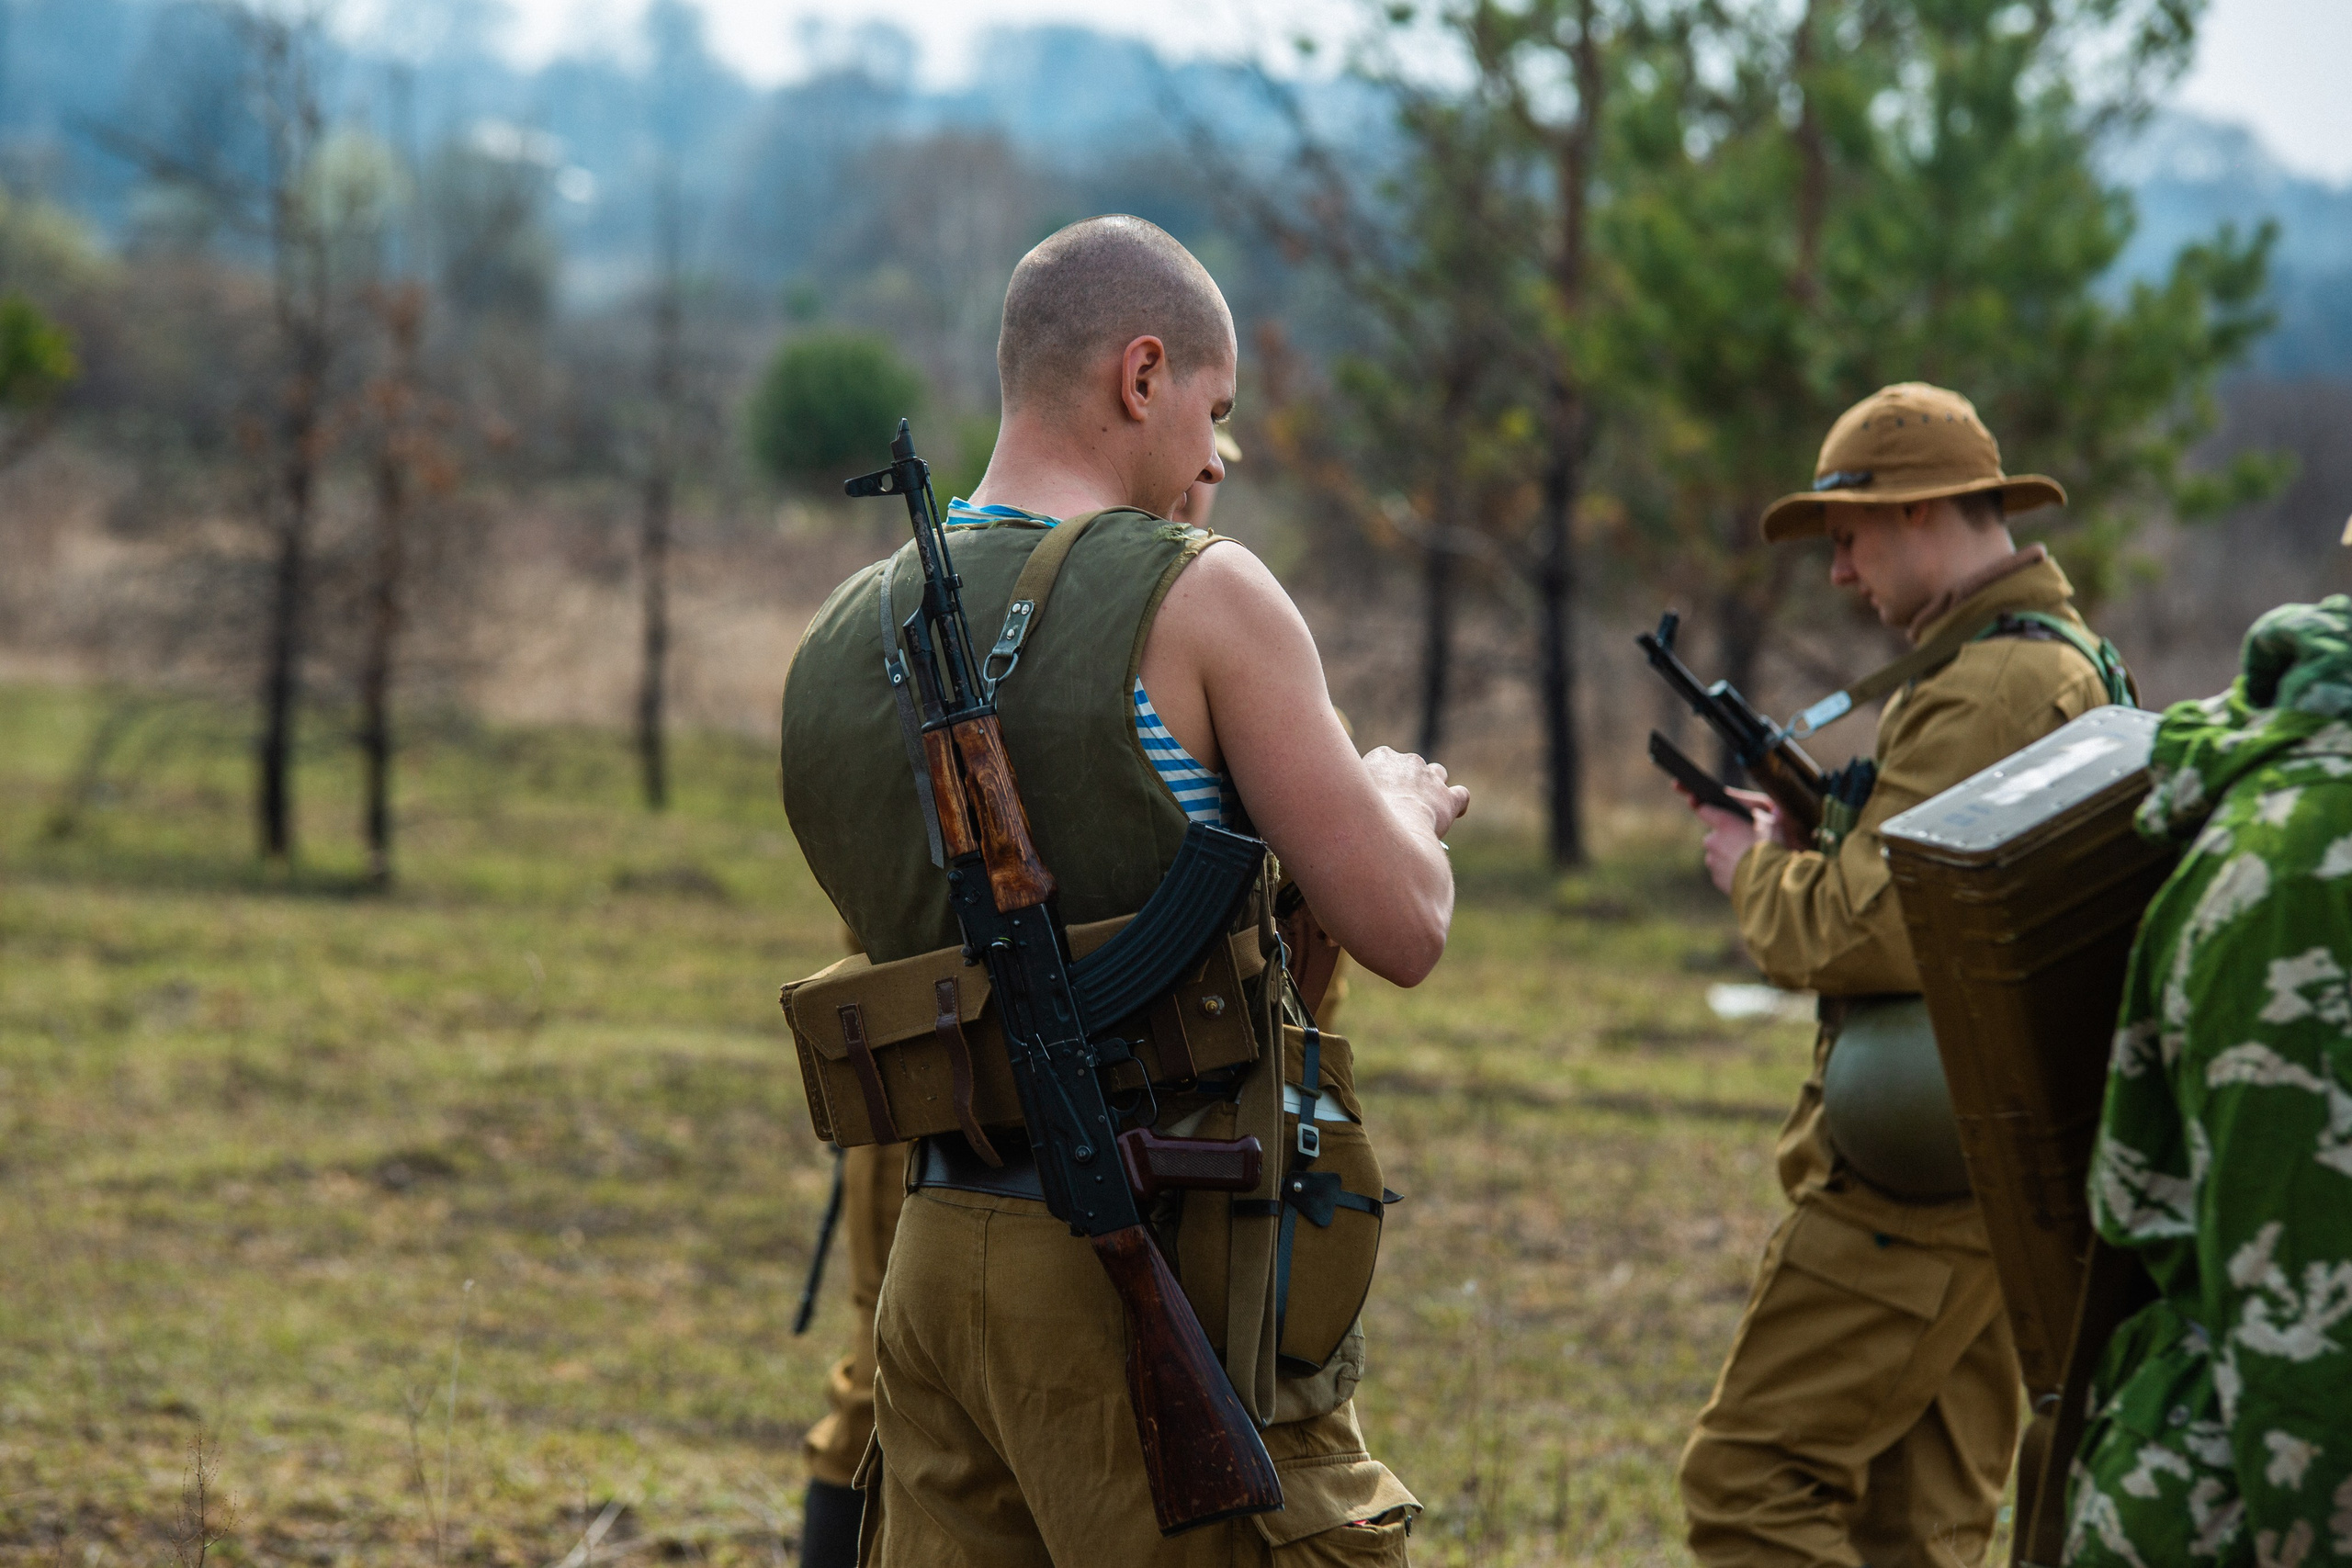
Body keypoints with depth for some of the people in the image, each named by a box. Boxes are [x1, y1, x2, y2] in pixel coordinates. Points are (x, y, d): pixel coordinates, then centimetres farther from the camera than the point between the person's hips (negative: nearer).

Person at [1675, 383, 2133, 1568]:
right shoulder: (2073, 660, 17)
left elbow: (1876, 933, -24)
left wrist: (1758, 872, -5)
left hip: (1919, 1169, -10)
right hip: (1997, 1164, 10)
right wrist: (1812, 838, 9)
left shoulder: (1985, 691, -18)